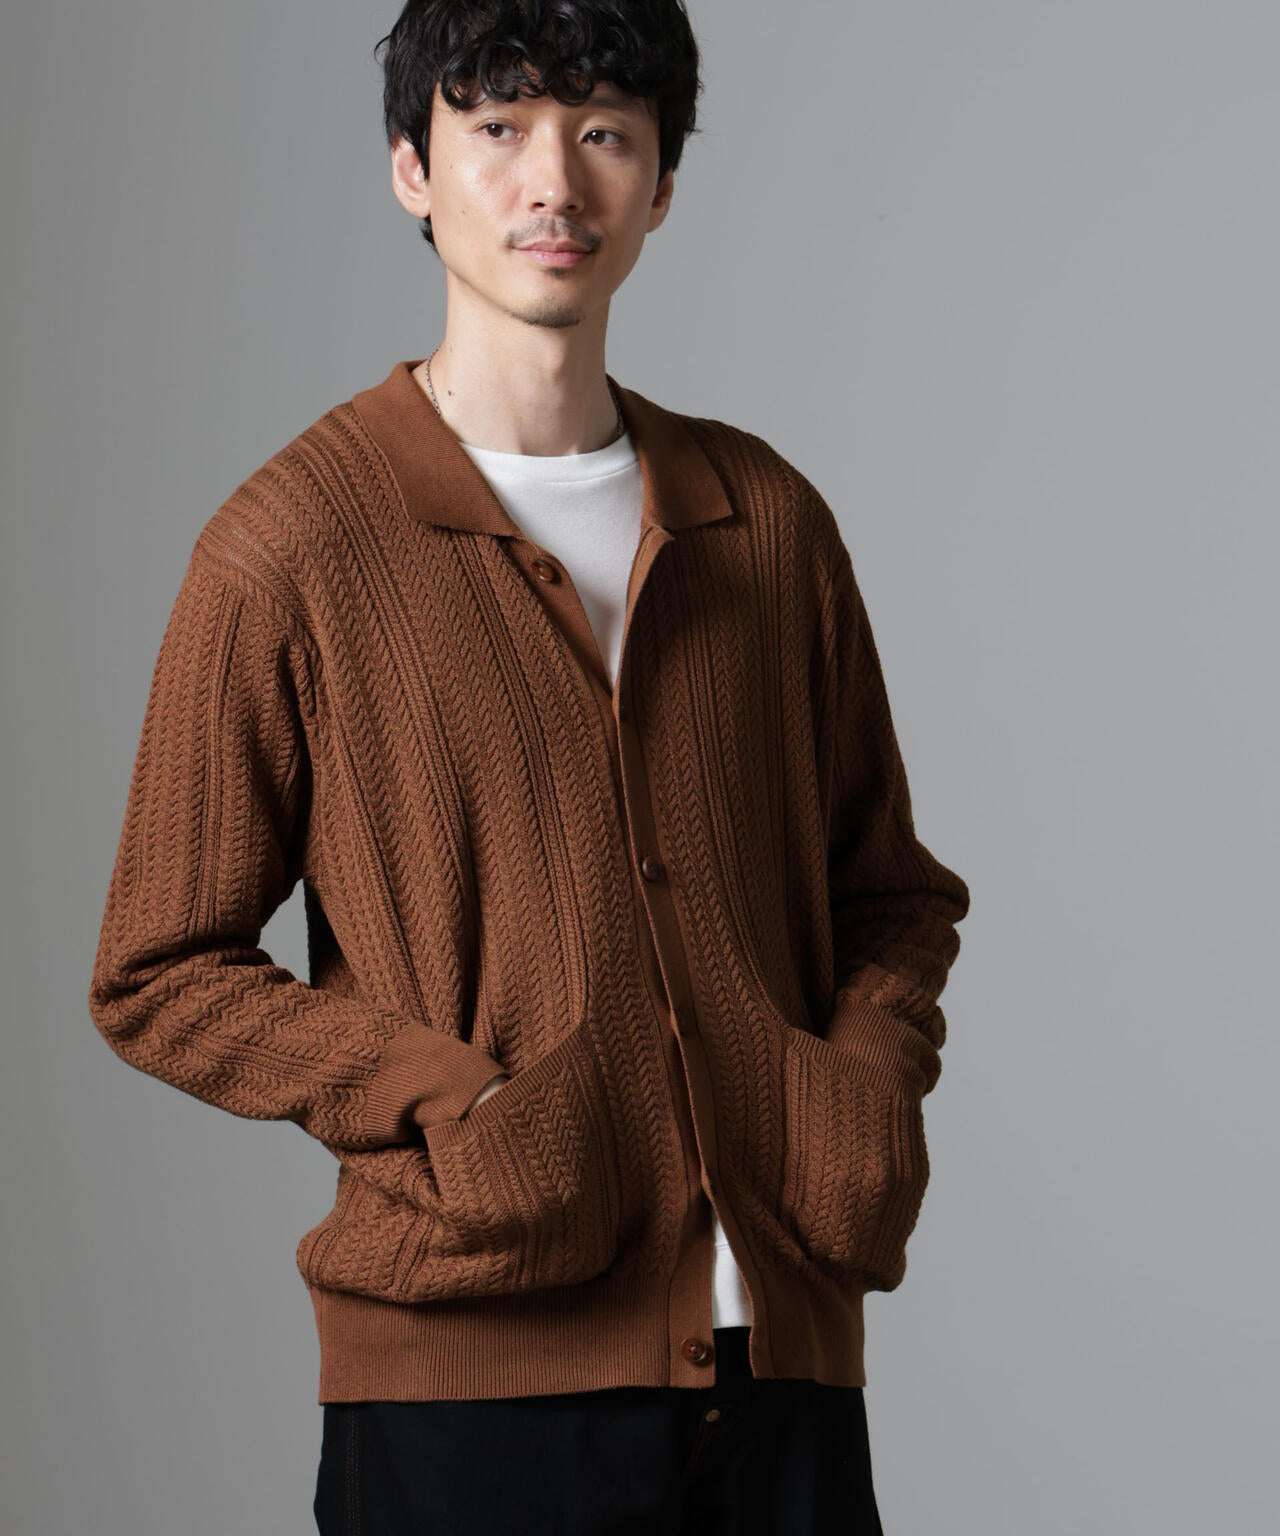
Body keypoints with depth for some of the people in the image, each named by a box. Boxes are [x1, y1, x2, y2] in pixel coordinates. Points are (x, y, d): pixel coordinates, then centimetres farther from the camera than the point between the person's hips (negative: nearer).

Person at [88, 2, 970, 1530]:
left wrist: (868, 1083, -2)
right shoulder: (291, 545, -3)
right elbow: (160, 975, -1)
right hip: (472, 1366, -3)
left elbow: (890, 885, 18)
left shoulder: (766, 518, 10)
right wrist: (450, 1103, -14)